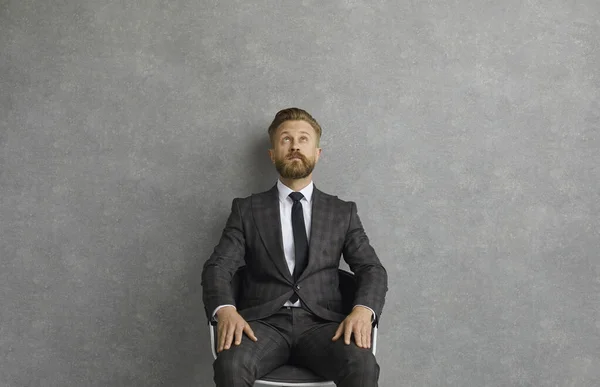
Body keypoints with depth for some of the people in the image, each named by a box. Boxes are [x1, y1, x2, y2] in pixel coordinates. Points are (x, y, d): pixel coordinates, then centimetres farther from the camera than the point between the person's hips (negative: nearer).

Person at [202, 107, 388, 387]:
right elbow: (217, 267, 3)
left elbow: (372, 269, 7)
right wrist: (225, 309, -19)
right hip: (264, 322, 0)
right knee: (230, 364, -34)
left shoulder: (343, 212, 16)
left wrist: (363, 310, -16)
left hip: (320, 323, 1)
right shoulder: (247, 210, 13)